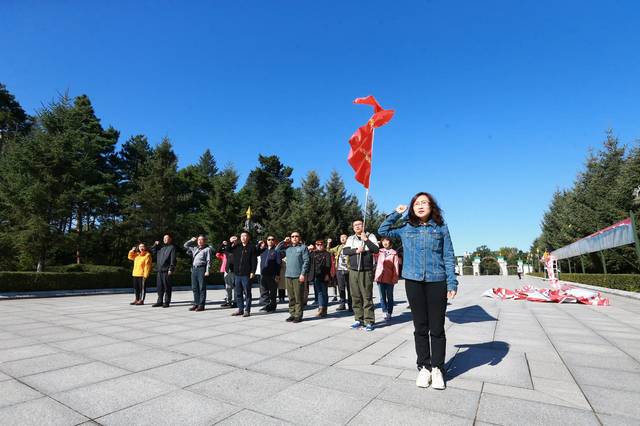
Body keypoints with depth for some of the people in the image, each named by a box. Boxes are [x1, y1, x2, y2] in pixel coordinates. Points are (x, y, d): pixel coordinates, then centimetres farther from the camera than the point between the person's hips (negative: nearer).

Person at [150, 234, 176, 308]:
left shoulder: (172, 247, -2)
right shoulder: (161, 248, 20)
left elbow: (173, 259, -9)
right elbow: (153, 251, 29)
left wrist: (171, 269, -16)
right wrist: (155, 245, 13)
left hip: (167, 271, -7)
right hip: (160, 270, 7)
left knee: (167, 287, -2)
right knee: (159, 287, 10)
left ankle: (167, 302, 5)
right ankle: (160, 301, 20)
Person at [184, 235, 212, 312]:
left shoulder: (207, 249, 1)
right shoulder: (194, 248, 20)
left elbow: (208, 261, -5)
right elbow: (185, 245, 30)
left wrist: (207, 271, -13)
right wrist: (192, 240, 18)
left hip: (201, 269, -6)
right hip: (194, 269, 6)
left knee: (202, 288, -4)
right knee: (194, 288, 9)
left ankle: (201, 305, 0)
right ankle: (196, 304, 17)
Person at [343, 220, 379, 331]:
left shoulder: (370, 236, 5)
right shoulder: (351, 238, 13)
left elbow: (376, 250, -7)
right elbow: (345, 251, 2)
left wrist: (366, 239, -12)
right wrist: (356, 250, -11)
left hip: (366, 271, -3)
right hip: (353, 271, 4)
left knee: (367, 297, -5)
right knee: (355, 296, 5)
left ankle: (369, 321, 1)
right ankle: (359, 319, 15)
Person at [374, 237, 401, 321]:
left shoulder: (394, 253, -3)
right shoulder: (379, 251, 6)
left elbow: (396, 267, -4)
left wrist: (395, 279, -9)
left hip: (389, 279, -3)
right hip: (380, 278, 3)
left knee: (389, 297, 9)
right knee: (382, 297, 7)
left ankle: (389, 313, 19)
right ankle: (385, 312, 15)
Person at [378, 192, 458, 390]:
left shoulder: (441, 227, 4)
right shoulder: (406, 228, 7)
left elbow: (448, 257, 3)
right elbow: (383, 231, 14)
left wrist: (452, 283, -3)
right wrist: (396, 213, 6)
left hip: (437, 282, -1)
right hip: (413, 282, 1)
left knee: (437, 328, 5)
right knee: (420, 328, 10)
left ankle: (437, 369, 20)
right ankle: (424, 367, 22)